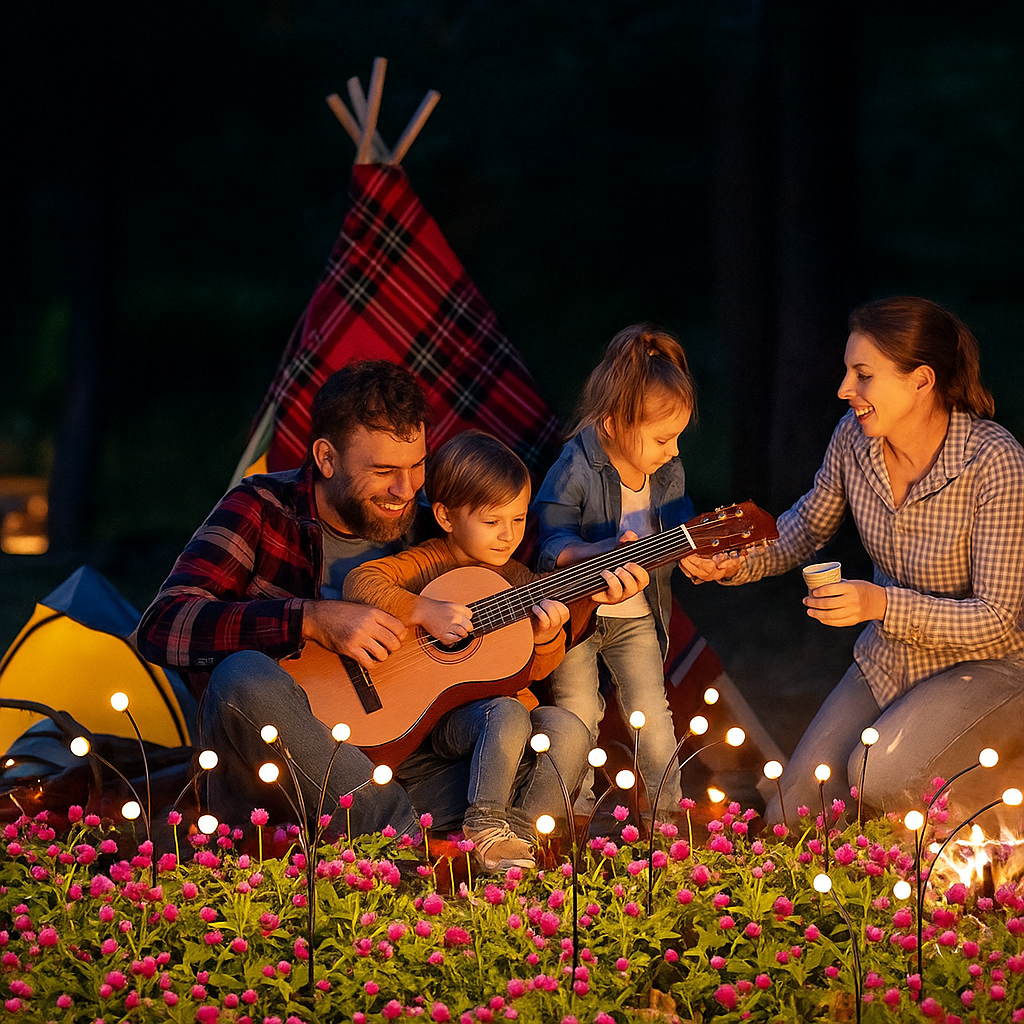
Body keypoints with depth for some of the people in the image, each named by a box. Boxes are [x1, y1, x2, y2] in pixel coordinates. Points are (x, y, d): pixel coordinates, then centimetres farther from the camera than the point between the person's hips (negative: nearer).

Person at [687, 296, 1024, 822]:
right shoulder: (854, 437, -9)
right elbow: (808, 525, 11)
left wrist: (883, 604, -35)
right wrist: (738, 561, -9)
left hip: (981, 666, -6)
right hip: (885, 660, 6)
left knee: (878, 773, -31)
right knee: (790, 818, -4)